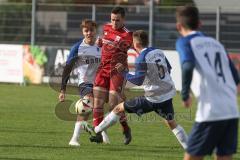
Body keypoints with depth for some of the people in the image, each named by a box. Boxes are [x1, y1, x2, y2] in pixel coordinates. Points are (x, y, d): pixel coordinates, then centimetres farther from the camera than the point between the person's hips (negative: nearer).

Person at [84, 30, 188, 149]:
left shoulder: (142, 58, -13)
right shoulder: (159, 52, 8)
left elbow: (138, 80, -16)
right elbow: (168, 69, 21)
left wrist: (124, 72, -6)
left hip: (153, 98, -6)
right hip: (168, 95, 6)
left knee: (119, 108, 7)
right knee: (171, 123, 24)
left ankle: (96, 131, 13)